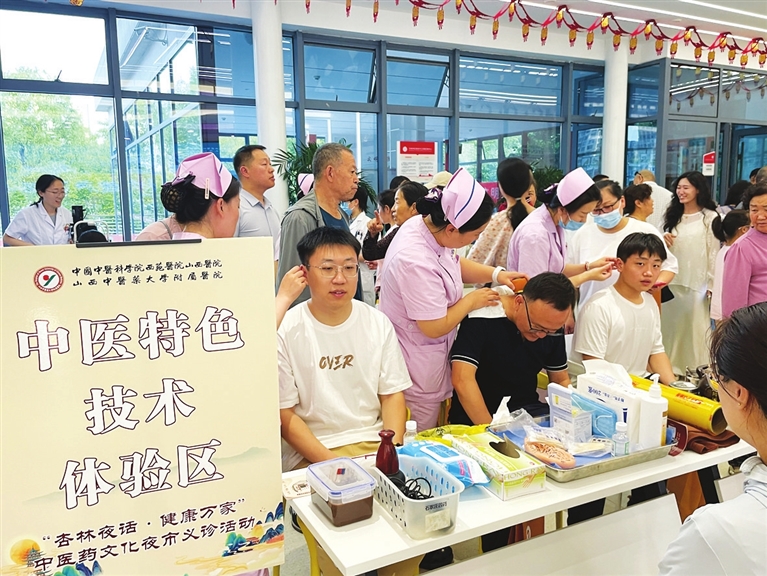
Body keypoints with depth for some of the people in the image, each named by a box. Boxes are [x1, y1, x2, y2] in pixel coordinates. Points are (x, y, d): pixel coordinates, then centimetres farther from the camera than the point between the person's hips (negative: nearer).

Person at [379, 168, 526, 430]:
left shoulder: (424, 223, -6)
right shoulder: (416, 263, -34)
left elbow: (455, 263, 15)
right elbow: (435, 328, -25)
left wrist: (496, 274, 1)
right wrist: (471, 301, -11)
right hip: (418, 372, -9)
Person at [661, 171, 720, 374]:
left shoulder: (710, 217, -4)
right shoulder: (673, 216, 14)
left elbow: (714, 253, -7)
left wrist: (712, 284, -10)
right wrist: (663, 243, -1)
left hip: (696, 284, -5)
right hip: (671, 282, 5)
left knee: (694, 330, 0)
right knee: (670, 328, 10)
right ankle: (670, 371, 20)